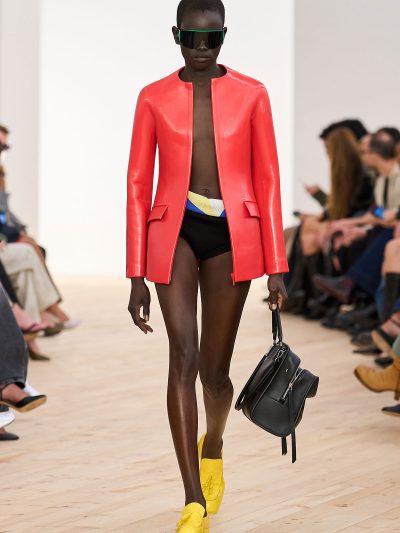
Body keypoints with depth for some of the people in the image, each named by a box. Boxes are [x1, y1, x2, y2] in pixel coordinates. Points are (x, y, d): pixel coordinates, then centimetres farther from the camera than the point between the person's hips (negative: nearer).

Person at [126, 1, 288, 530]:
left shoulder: (251, 95, 3)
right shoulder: (154, 98, 3)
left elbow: (267, 180, 4)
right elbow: (138, 185, 4)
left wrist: (276, 266, 0)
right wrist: (136, 275, 1)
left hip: (232, 235, 0)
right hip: (174, 233, 0)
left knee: (214, 369, 7)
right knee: (183, 357, -15)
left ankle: (212, 447, 42)